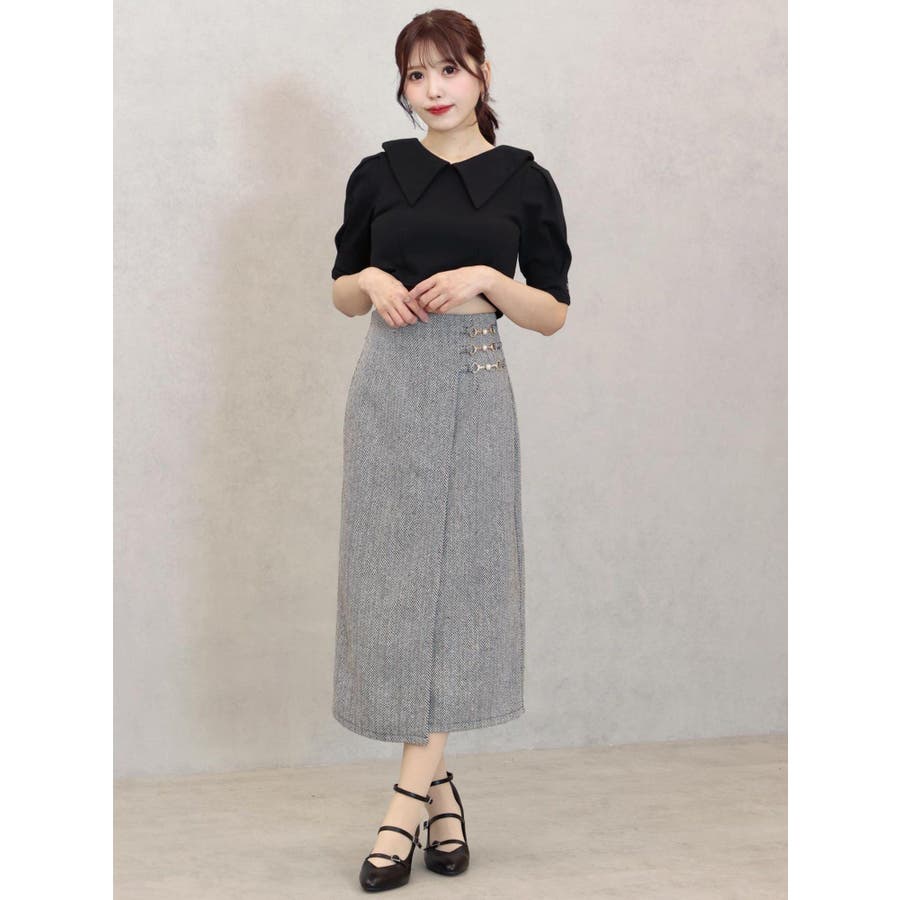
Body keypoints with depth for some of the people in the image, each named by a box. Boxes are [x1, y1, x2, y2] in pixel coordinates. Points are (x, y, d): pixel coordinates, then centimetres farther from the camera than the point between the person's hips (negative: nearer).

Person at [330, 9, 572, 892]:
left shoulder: (524, 180, 3)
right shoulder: (378, 174, 7)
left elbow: (554, 313, 4)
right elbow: (341, 290, 15)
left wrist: (486, 279, -12)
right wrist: (373, 280, -6)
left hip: (476, 388, -1)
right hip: (390, 386, 2)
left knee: (457, 573, -3)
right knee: (393, 575, 1)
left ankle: (409, 796, 3)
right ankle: (438, 781, 14)